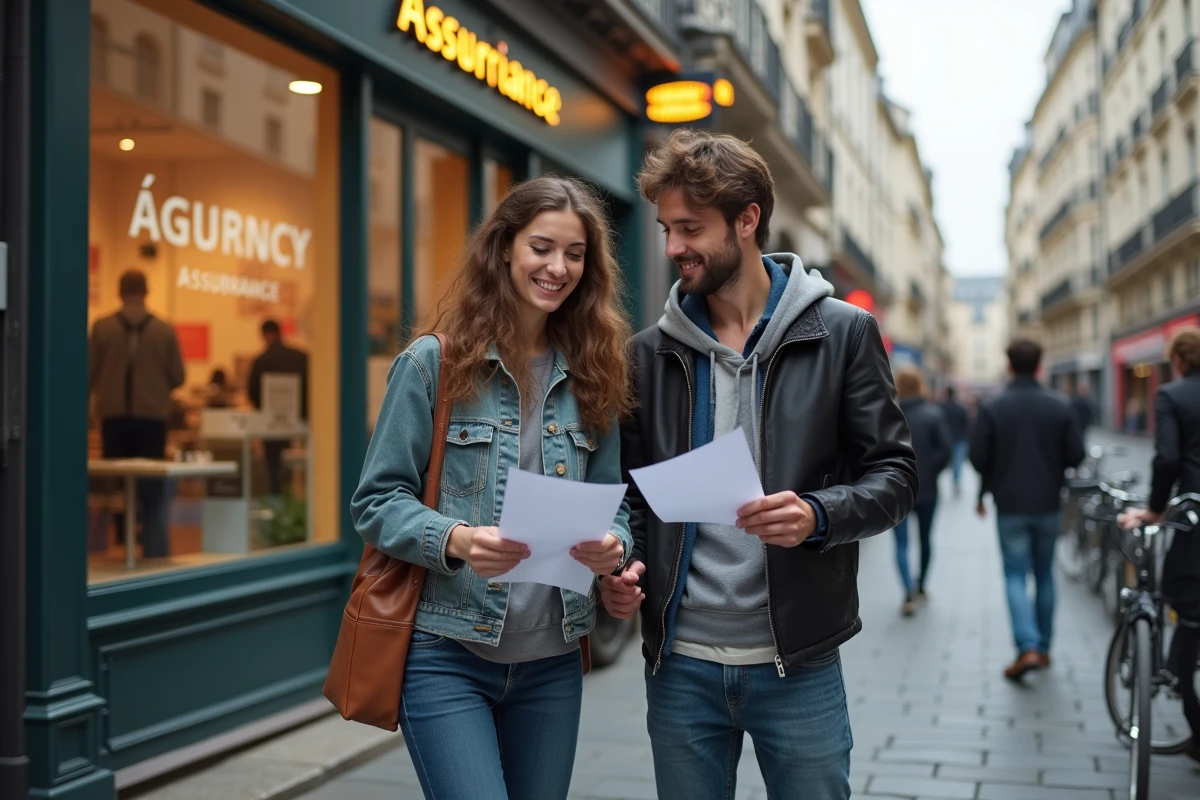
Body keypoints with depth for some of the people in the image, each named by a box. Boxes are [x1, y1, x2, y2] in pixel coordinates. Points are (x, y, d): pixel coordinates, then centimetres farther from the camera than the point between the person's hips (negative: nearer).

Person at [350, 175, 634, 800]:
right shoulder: (433, 363, -5)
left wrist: (612, 544, -13)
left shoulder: (589, 377, 7)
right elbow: (377, 502, -6)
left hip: (552, 660, 4)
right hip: (447, 655, -4)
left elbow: (610, 504, 10)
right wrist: (454, 540, -24)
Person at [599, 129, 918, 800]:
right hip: (680, 664, 3)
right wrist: (623, 567, -7)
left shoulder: (842, 333, -1)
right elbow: (633, 491, 13)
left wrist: (818, 515, -21)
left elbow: (895, 475, -2)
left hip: (798, 664, -2)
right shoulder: (652, 354, 7)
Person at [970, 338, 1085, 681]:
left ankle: (1027, 647, -13)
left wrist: (985, 490, 10)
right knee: (1044, 575, 14)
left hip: (1010, 505, -2)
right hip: (1048, 504, 2)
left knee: (1016, 576, 2)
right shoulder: (1060, 406, -4)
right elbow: (1076, 455, -3)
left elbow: (978, 457, -9)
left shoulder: (991, 407, -9)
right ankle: (1044, 648, 20)